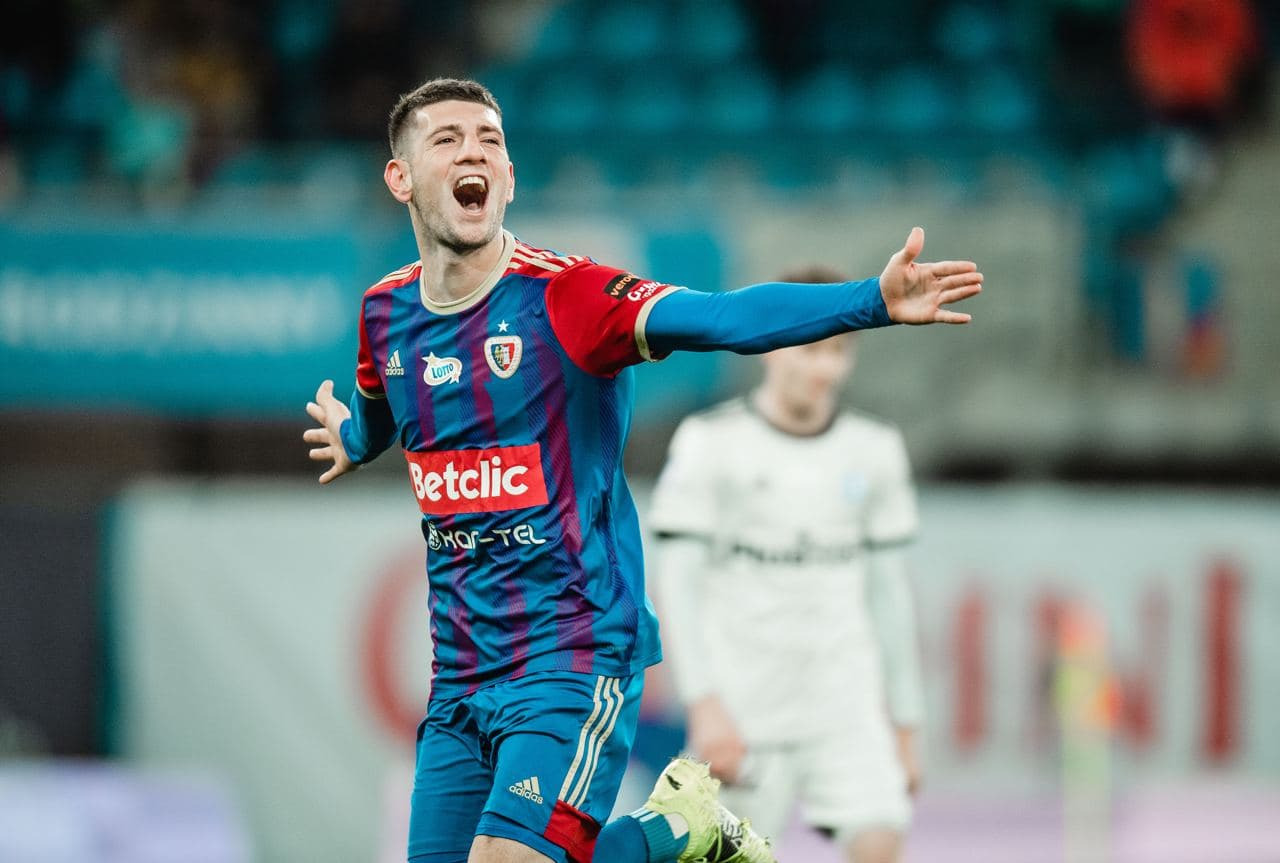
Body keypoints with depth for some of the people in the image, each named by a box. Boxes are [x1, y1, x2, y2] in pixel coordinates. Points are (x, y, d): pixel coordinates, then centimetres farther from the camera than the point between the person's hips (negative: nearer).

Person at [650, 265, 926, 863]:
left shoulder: (875, 450, 8)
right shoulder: (711, 443, -3)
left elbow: (887, 589, 14)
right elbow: (678, 584, -7)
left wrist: (904, 724, 13)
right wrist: (704, 706, -18)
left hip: (847, 702, 3)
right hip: (742, 711, -3)